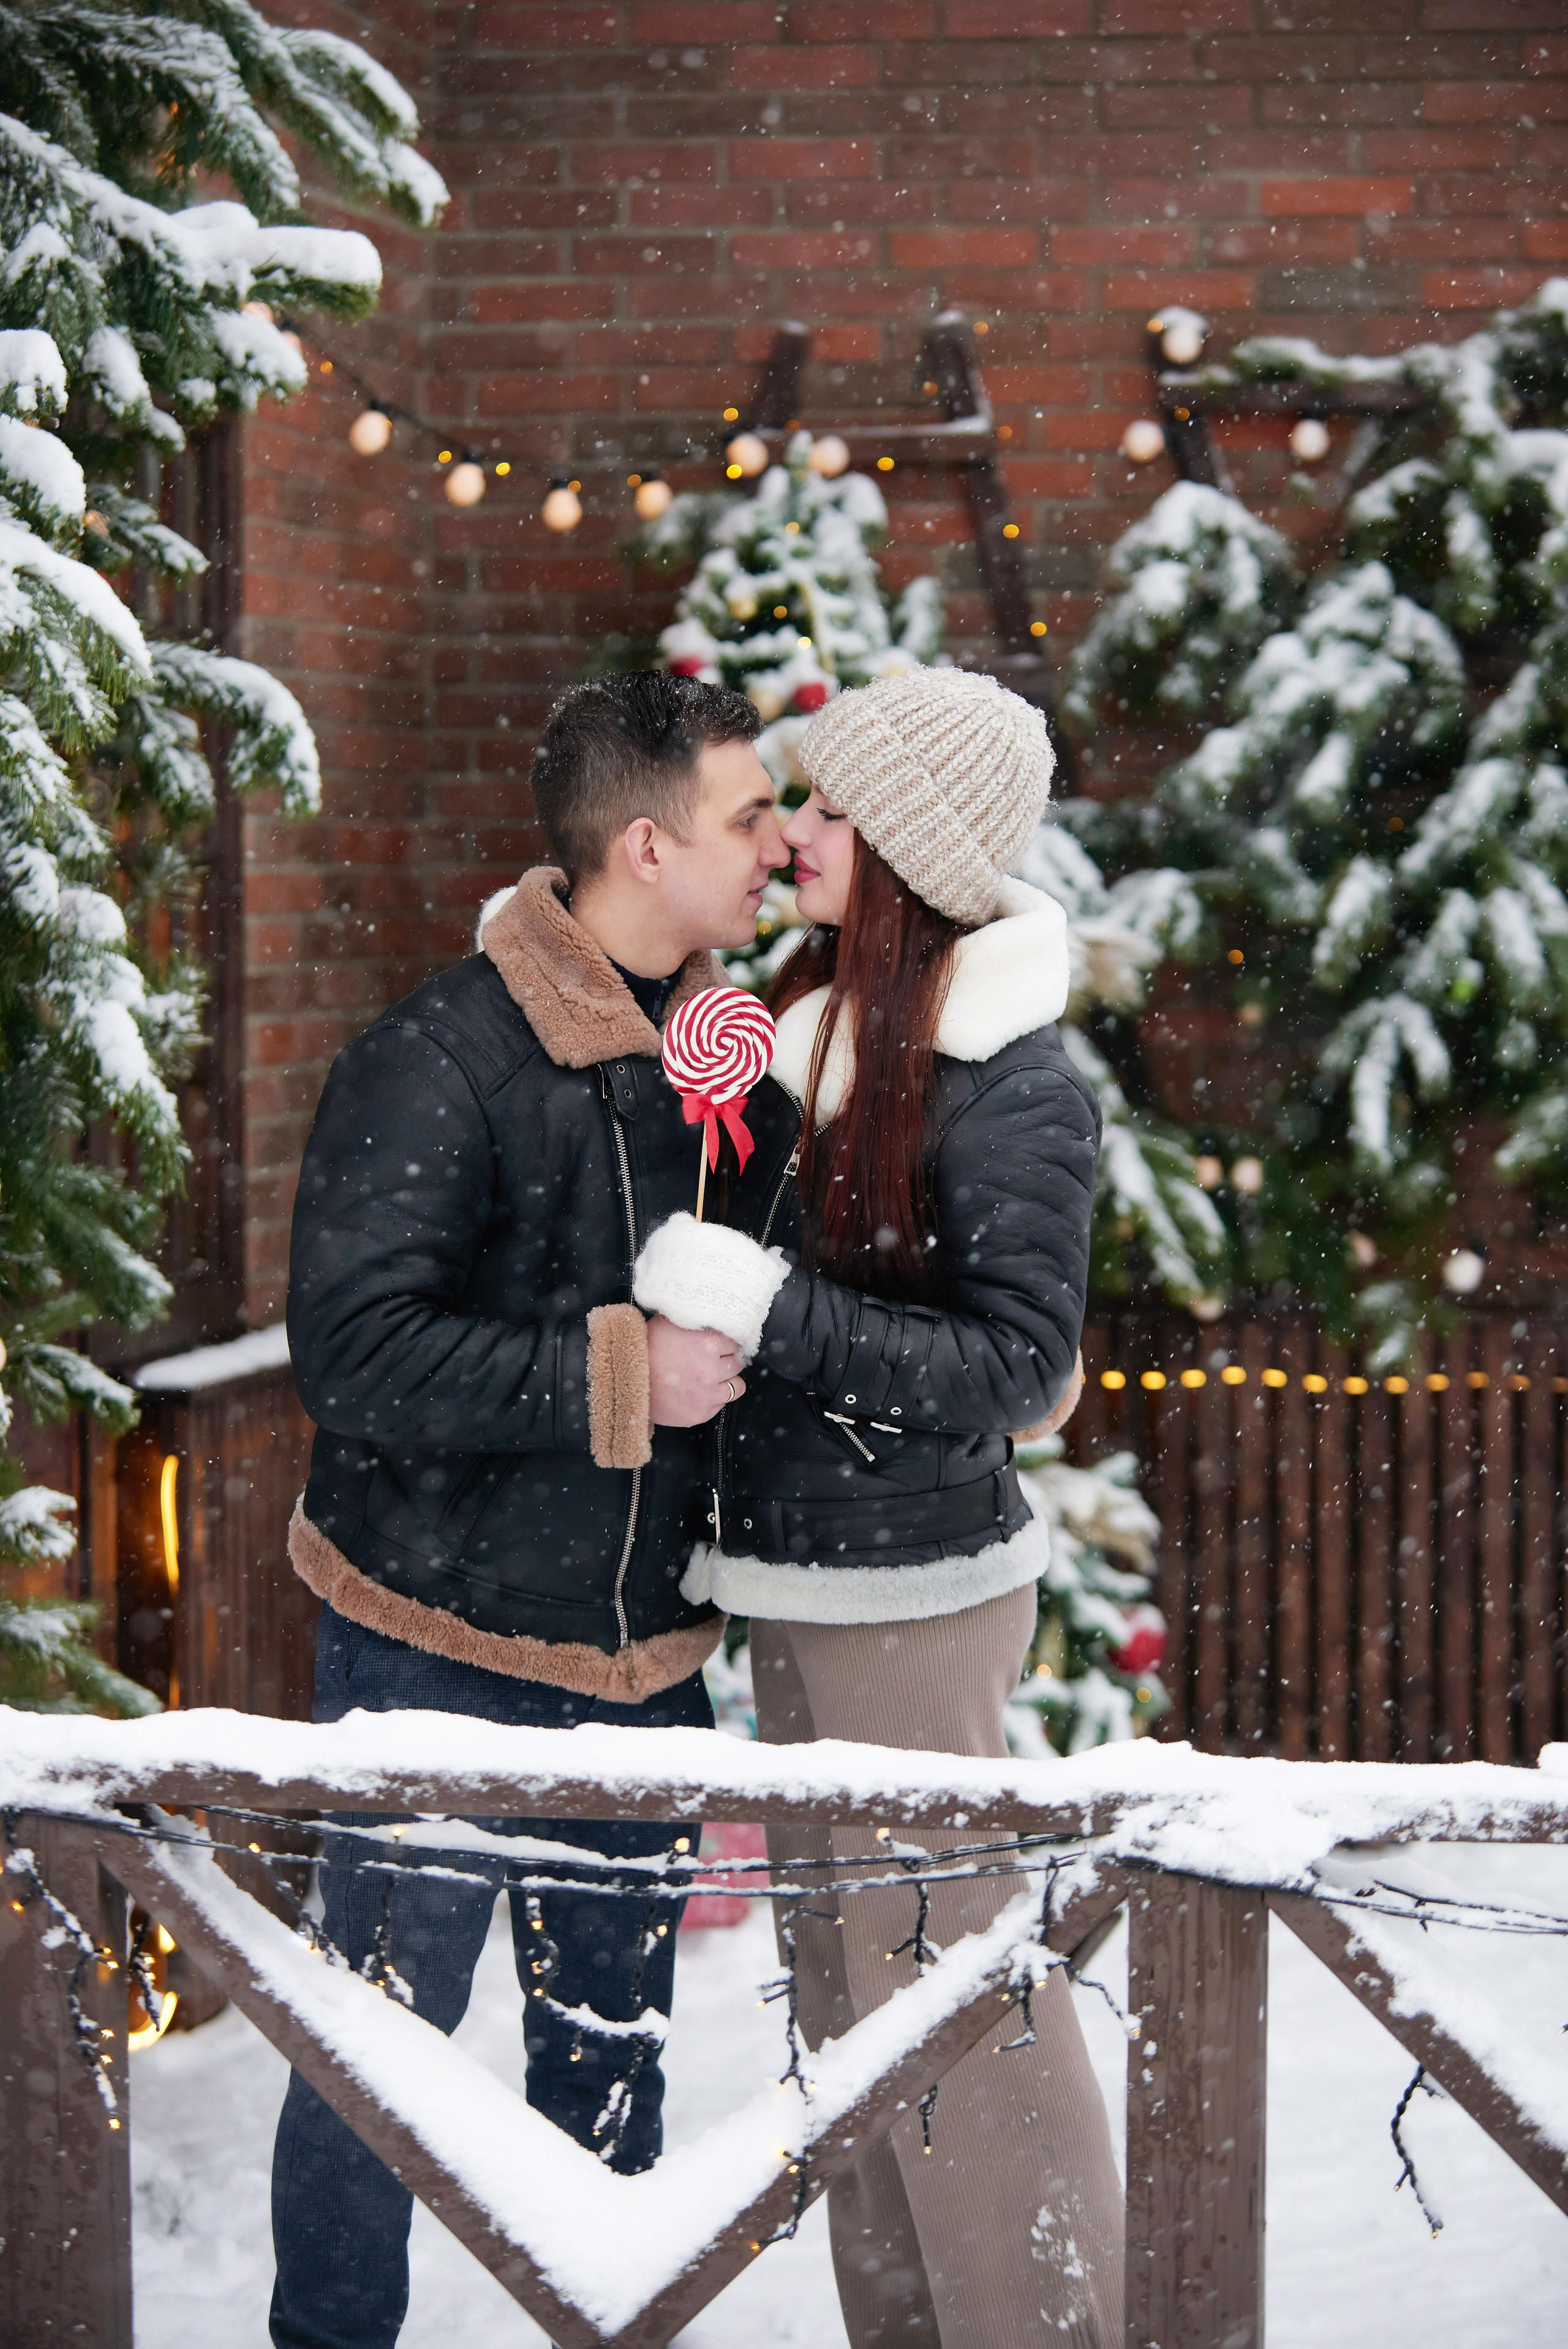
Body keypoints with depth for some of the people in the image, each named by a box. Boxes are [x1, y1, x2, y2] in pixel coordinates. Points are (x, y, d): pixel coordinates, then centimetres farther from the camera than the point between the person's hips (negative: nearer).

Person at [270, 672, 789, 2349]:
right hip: (443, 1649, -6)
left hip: (643, 1651, 7)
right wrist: (616, 1374, -24)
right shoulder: (440, 1061, -16)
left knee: (615, 2047, 16)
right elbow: (352, 1351, -24)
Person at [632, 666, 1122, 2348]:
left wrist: (773, 1311, -26)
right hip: (795, 1583, 8)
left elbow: (1017, 1369, -19)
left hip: (915, 1593, -8)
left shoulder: (1012, 1090, -17)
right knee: (842, 1983, 17)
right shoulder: (807, 1024, 5)